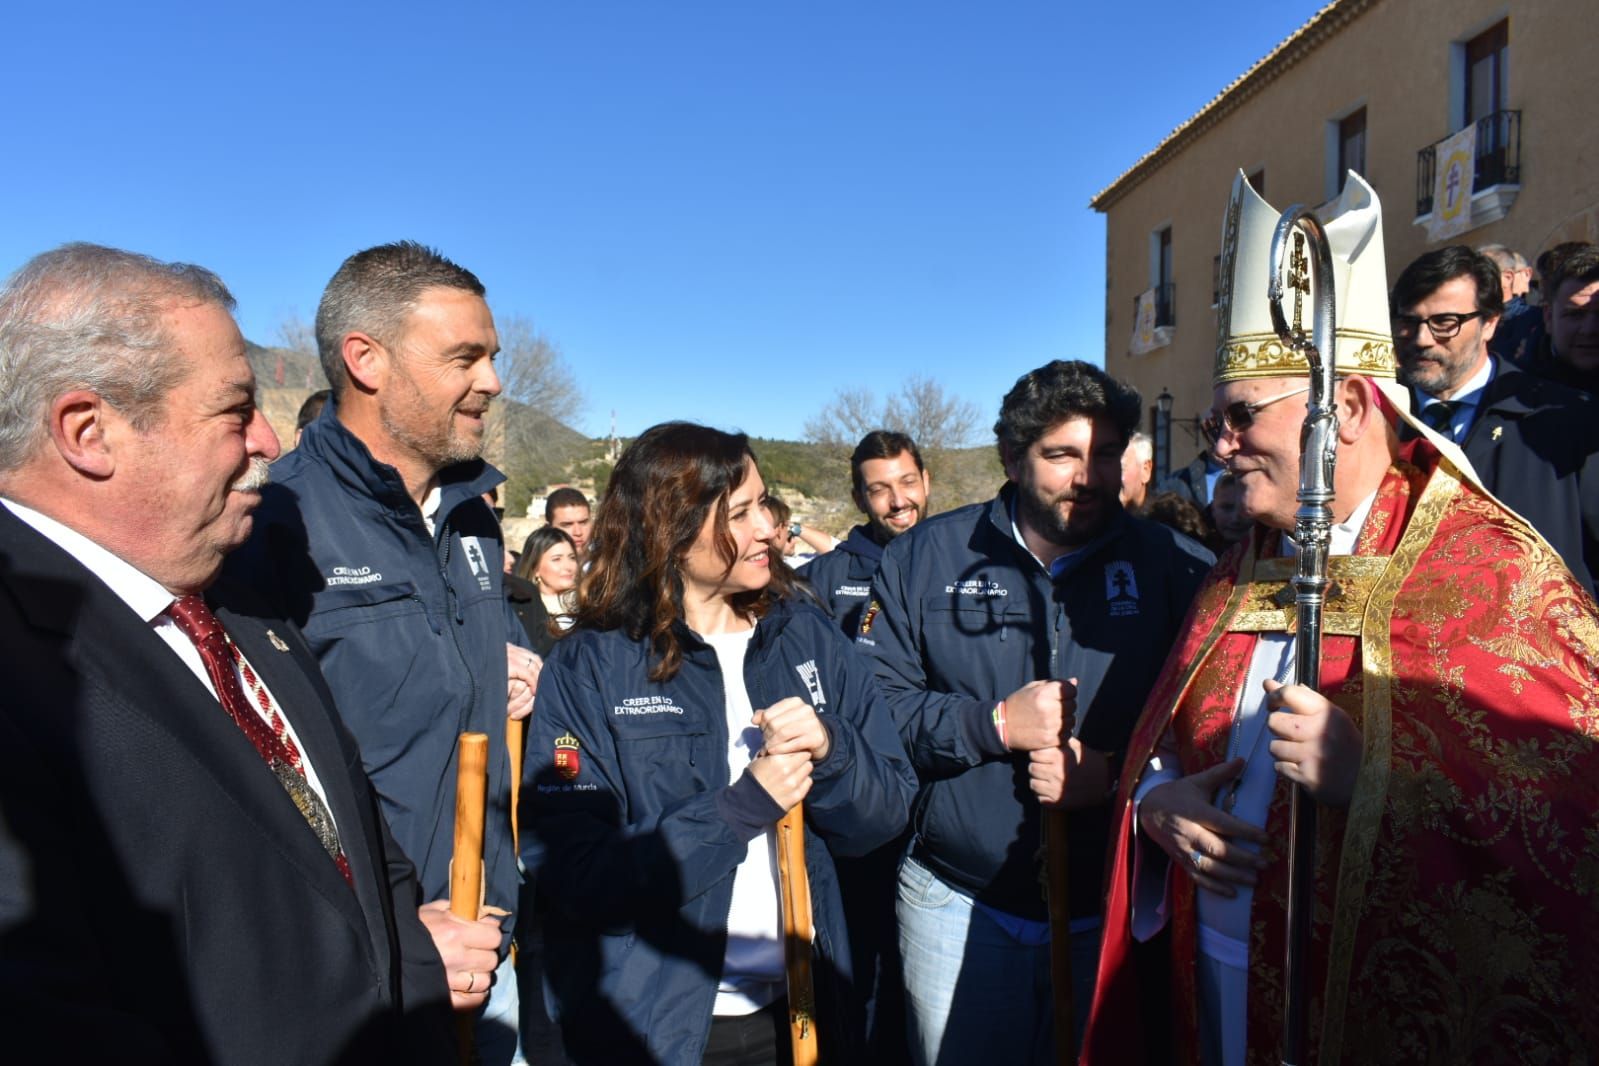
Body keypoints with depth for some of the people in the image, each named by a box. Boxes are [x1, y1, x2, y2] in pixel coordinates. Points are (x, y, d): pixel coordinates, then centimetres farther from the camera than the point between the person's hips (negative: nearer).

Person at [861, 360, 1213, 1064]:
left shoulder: (1176, 568, -2)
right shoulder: (927, 556, -2)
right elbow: (872, 701, -6)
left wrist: (1115, 774, -19)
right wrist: (993, 724, -17)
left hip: (1114, 916, 1)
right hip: (956, 907, 0)